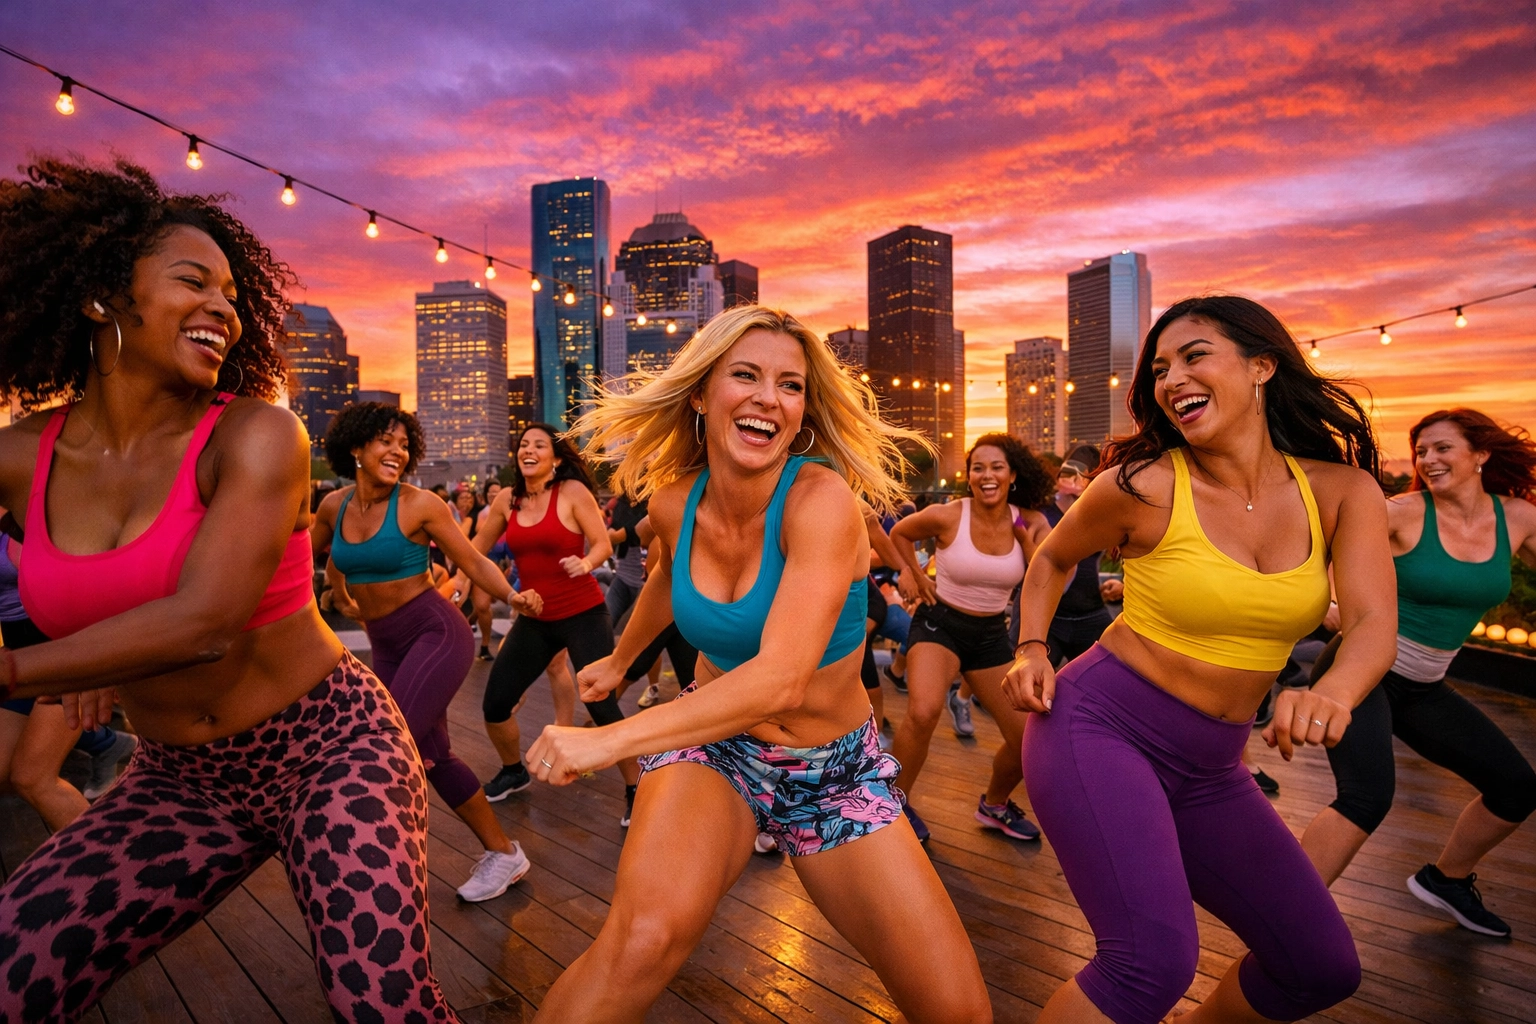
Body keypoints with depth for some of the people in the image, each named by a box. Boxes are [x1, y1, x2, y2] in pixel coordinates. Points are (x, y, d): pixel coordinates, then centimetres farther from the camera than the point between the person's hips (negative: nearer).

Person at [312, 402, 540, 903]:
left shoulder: (419, 504, -11)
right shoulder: (334, 506, 2)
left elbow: (474, 562, -11)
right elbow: (316, 554, 23)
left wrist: (511, 595, -25)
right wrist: (343, 598, 23)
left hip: (436, 632, -6)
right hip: (386, 644, 6)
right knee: (431, 753, 10)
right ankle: (502, 851, 24)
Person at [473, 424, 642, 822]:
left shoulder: (573, 491, -10)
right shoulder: (507, 499, 4)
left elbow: (603, 544, -10)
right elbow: (479, 545, 17)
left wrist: (586, 562, -30)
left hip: (583, 615, -5)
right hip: (534, 620, 6)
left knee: (601, 707, -9)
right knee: (495, 704, 8)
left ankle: (635, 789, 13)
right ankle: (514, 772, 38)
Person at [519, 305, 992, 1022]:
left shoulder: (821, 497, -23)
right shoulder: (673, 504, -8)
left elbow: (782, 679, -33)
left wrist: (609, 740, -31)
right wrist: (619, 661, 31)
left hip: (836, 773, -1)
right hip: (713, 749, 2)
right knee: (648, 932, -29)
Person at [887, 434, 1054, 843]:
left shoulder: (1028, 522, -5)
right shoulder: (947, 516, -14)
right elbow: (900, 533, 5)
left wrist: (1027, 535, -18)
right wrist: (915, 575, 1)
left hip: (992, 634, 5)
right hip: (940, 624, -4)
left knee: (1028, 737, 5)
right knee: (923, 712, -31)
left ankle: (995, 804, 37)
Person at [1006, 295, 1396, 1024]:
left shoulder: (1343, 491, 0)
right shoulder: (1144, 486, -12)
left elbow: (1374, 622, -14)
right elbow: (1053, 558, 5)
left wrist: (1332, 693, -35)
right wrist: (1032, 649, -7)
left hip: (1209, 768, 6)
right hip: (1100, 730, -5)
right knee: (1155, 959, -20)